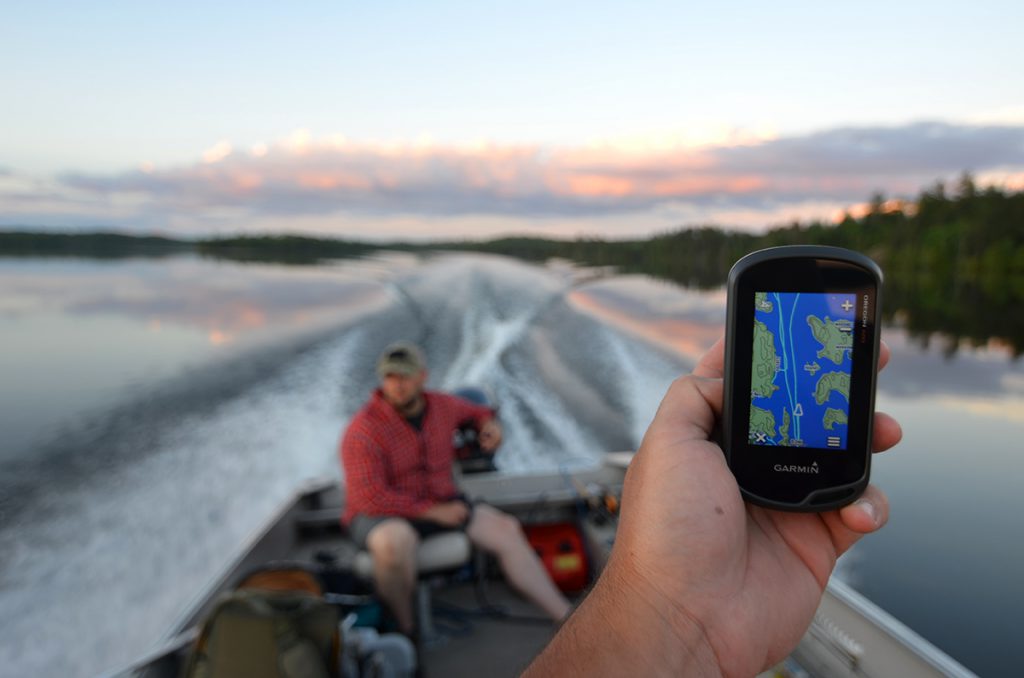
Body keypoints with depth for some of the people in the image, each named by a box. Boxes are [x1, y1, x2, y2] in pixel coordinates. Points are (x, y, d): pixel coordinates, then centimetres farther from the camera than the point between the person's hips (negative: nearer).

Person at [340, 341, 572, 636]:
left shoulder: (442, 405, 2)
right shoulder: (365, 429, -18)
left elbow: (474, 410, 26)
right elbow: (370, 498, -24)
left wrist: (489, 422, 1)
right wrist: (434, 512, -22)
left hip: (440, 504, 6)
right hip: (383, 515, -6)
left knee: (506, 530, -10)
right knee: (396, 541, -41)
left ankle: (567, 619, -6)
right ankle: (405, 626, -16)